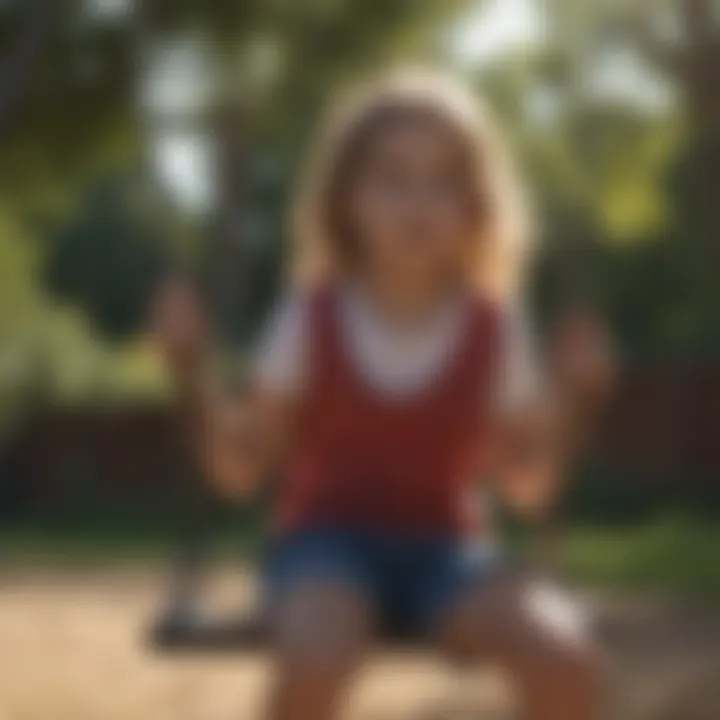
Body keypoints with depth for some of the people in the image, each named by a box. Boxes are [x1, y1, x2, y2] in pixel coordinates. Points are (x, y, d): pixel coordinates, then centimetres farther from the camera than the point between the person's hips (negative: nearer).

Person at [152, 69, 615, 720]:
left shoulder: (494, 329, 0)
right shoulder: (310, 320, -4)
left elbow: (527, 489, 3)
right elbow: (239, 470, -2)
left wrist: (573, 402, -11)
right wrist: (194, 373, -16)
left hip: (444, 549, 2)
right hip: (329, 543, -2)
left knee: (565, 656, -28)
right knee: (316, 659, -38)